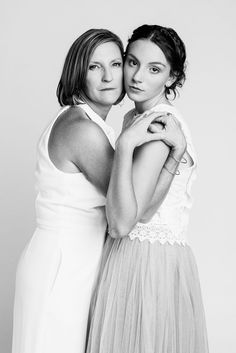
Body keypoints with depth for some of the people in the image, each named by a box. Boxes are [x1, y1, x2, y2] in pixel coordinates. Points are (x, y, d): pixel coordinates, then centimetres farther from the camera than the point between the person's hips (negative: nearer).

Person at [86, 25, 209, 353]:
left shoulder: (160, 127, -19)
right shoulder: (134, 118, 9)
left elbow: (122, 222, -26)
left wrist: (125, 144, -28)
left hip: (149, 264, -9)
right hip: (128, 257, 9)